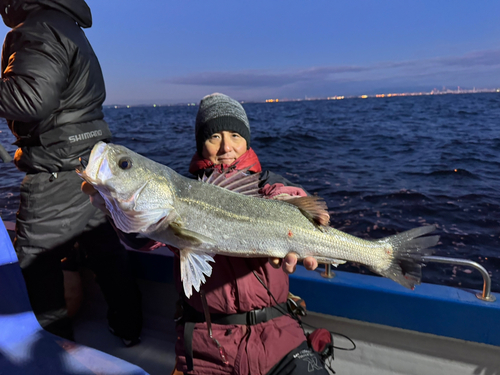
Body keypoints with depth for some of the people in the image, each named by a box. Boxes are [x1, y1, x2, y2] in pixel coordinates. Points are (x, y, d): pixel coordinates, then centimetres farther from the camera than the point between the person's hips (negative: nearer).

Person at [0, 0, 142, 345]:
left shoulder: (39, 28, -12)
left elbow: (32, 96, -27)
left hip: (57, 176, -9)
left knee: (36, 263, 6)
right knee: (106, 251, 16)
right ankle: (129, 328, 31)